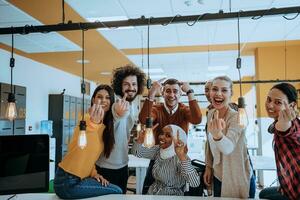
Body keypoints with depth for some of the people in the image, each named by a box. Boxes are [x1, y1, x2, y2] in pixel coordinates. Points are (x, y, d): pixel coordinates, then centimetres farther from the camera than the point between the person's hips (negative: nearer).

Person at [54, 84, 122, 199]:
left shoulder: (105, 125, 7)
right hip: (68, 182, -8)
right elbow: (75, 150, -36)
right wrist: (93, 123, -50)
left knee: (115, 190, 15)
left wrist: (93, 173, 0)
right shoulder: (87, 119, -19)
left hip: (79, 178, 8)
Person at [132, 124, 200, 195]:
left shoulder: (179, 158, -22)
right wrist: (140, 139, -15)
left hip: (172, 195, -4)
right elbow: (137, 152, 4)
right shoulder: (158, 150, -4)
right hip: (151, 192, 4)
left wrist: (182, 156, -44)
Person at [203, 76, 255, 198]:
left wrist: (218, 135, -58)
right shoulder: (210, 113, -3)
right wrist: (208, 166, 10)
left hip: (239, 180, -5)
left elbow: (228, 148, -38)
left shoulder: (236, 117, -22)